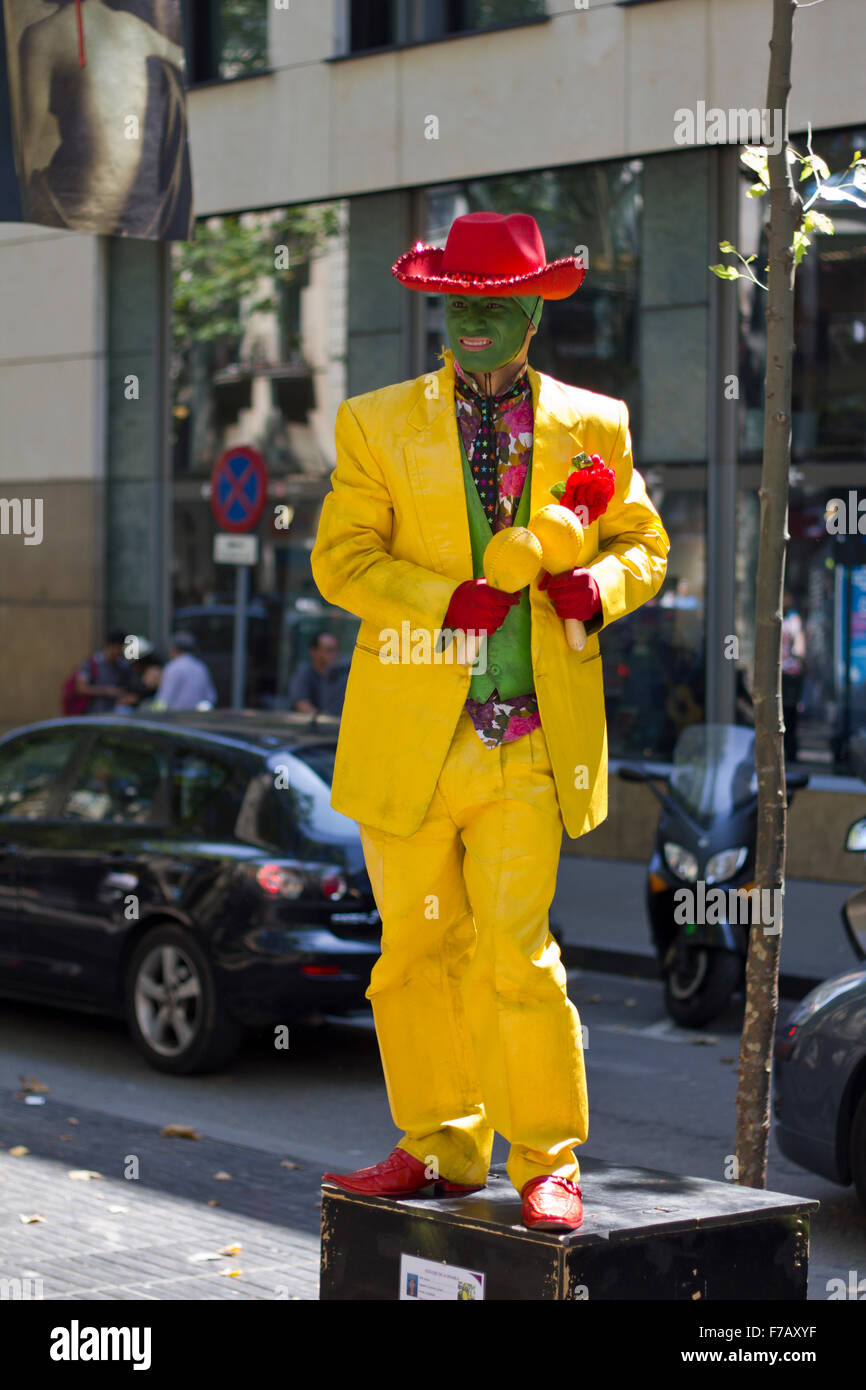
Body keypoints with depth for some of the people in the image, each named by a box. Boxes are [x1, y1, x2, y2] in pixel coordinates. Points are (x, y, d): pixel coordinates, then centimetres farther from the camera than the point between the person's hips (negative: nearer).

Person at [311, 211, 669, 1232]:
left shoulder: (592, 426, 10)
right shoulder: (379, 423, 8)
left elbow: (645, 544, 17)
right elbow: (340, 557, 2)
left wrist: (599, 585, -6)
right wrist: (444, 602, -13)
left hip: (533, 738, -1)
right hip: (411, 736, 2)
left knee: (515, 951, -9)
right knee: (418, 952, 7)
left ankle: (547, 1164, 4)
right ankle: (441, 1147, 22)